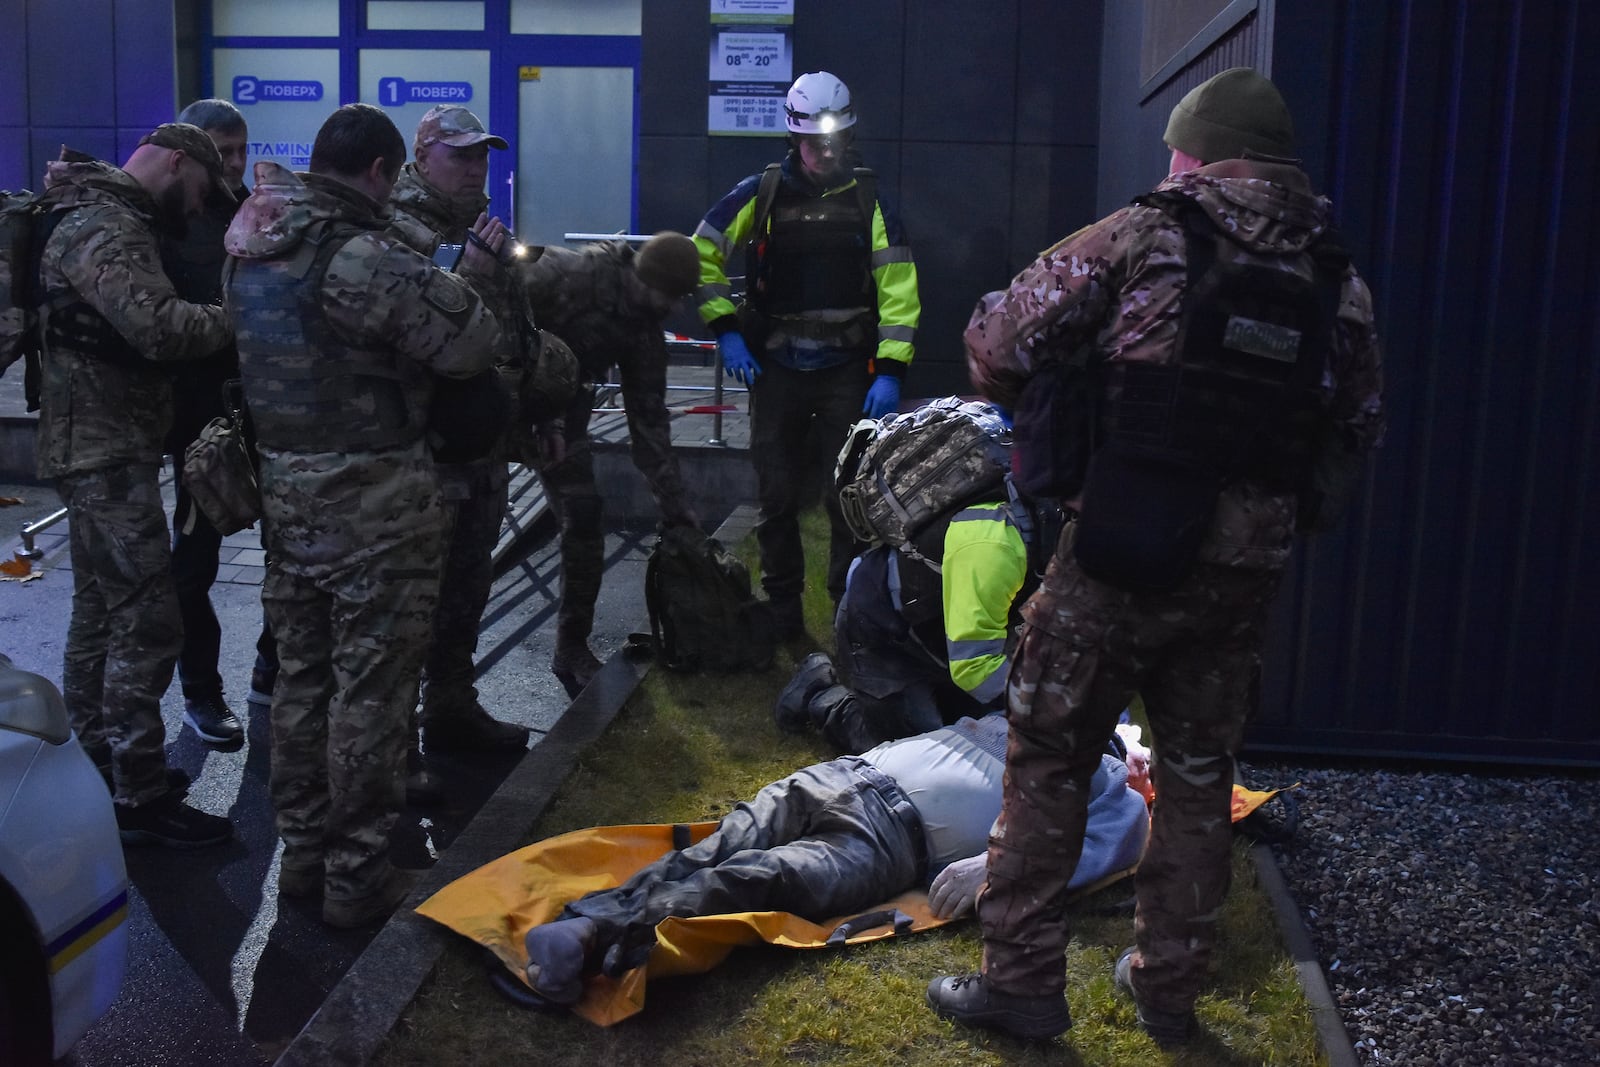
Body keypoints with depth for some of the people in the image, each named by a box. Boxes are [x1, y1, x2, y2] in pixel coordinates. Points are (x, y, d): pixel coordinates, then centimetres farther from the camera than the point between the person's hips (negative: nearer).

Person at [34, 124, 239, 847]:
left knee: (99, 614, 17)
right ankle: (140, 800, -1)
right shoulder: (104, 229, -17)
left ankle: (96, 765, 29)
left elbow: (141, 328, 16)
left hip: (100, 450, 11)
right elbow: (160, 326, -30)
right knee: (147, 624, -8)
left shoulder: (110, 220, 17)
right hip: (108, 454, -11)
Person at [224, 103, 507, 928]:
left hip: (286, 488, 8)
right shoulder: (364, 259, -20)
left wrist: (451, 276, 9)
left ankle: (303, 853, 29)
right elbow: (469, 346, -16)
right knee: (370, 688, 2)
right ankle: (357, 875, 13)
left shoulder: (251, 255, 7)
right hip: (375, 498, -8)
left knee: (302, 674, 17)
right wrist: (471, 277, 3)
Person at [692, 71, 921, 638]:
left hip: (847, 371, 0)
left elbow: (898, 289, -2)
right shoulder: (760, 194, 1)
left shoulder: (868, 199, 1)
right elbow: (702, 257, 8)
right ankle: (782, 603, 20)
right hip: (776, 368, 1)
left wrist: (890, 371, -9)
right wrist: (725, 330, -1)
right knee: (777, 494, 6)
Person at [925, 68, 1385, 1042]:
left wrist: (1025, 409, 12)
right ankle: (1171, 988, 30)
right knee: (1198, 777, 18)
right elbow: (1361, 430, 14)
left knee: (1049, 760, 10)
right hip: (1249, 568, 5)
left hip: (1120, 556, -4)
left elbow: (997, 342, -8)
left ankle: (1022, 978, 17)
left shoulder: (1143, 238, -6)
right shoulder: (1337, 278, 6)